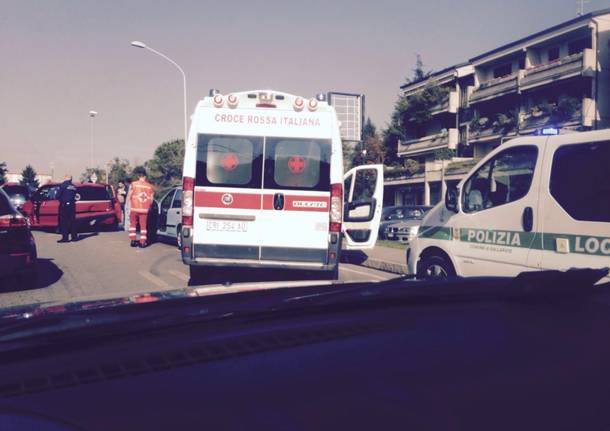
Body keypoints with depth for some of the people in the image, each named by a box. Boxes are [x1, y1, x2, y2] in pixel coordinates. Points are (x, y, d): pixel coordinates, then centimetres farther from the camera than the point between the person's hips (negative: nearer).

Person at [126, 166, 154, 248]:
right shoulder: (149, 186, 0)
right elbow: (151, 200, 4)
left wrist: (129, 206, 7)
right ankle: (143, 242, 6)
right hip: (144, 210, 1)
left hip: (134, 209, -1)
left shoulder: (134, 184, -6)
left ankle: (133, 240, 13)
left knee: (133, 225, 15)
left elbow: (128, 197, -4)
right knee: (143, 226, 8)